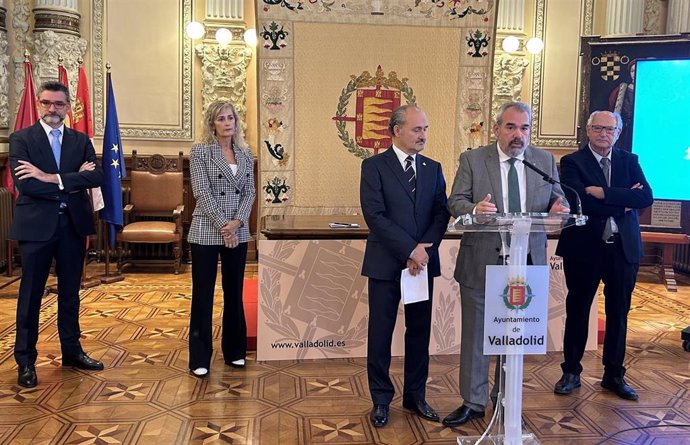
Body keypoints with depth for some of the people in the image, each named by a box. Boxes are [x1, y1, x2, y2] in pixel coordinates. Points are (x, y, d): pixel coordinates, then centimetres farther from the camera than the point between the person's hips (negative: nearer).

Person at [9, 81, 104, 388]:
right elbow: (24, 184, -17)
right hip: (36, 224, -3)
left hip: (73, 224, 4)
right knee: (31, 296, 5)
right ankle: (26, 360, 16)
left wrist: (52, 178, -18)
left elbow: (97, 177, -9)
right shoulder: (21, 139, -3)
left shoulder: (81, 141, 7)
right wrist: (73, 181, -15)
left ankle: (72, 351, 27)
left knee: (70, 293, 14)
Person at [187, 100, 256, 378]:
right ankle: (200, 359, 10)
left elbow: (250, 192, 4)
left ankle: (234, 351, 25)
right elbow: (202, 193, -10)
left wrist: (237, 222, -11)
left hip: (238, 233, 4)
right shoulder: (200, 152, -3)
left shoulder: (245, 153, 10)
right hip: (206, 232, -4)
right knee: (202, 295, 1)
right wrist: (223, 226, -15)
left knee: (234, 293, 12)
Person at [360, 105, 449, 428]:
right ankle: (381, 400, 17)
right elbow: (374, 215, -13)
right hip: (385, 263, -4)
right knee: (381, 332, 4)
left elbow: (441, 213, 4)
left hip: (423, 261, 4)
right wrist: (410, 249, -17)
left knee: (420, 331, 10)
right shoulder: (374, 166, -4)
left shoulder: (433, 168, 10)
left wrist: (423, 250, -12)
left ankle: (415, 395, 24)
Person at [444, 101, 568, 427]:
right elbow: (455, 201, -6)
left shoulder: (545, 161, 6)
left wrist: (559, 208, -16)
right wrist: (474, 209, -29)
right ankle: (473, 402, 21)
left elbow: (557, 200, 9)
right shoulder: (472, 160, -2)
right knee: (475, 333, 7)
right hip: (482, 262, -2)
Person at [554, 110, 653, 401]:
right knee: (577, 311, 9)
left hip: (623, 248, 3)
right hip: (584, 248, -3)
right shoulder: (572, 162, -3)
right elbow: (579, 201, -19)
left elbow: (646, 197, -9)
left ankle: (614, 375, 25)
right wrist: (622, 202, -16)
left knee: (618, 313, 11)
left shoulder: (629, 161, 7)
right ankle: (571, 373, 22)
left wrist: (603, 193, -18)